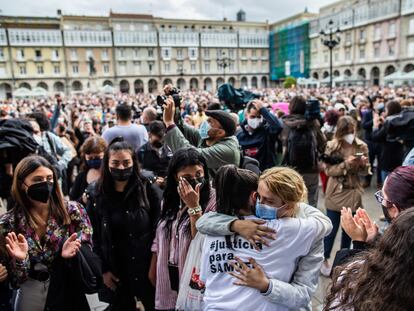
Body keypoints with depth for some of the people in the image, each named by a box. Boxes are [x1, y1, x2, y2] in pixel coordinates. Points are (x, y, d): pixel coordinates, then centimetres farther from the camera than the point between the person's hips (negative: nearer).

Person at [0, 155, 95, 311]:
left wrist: (70, 256, -26)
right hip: (30, 294, 1)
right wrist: (20, 260, -25)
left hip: (69, 293, 0)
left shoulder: (73, 211, -14)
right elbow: (15, 280, -6)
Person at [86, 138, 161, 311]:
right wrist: (103, 269, -2)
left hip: (147, 264, -1)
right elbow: (93, 235, 0)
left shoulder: (146, 188, -8)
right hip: (115, 269, 1)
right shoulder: (96, 193, -3)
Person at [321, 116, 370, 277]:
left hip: (353, 194, 3)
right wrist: (345, 164, -25)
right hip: (335, 194, -2)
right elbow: (328, 170, -11)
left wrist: (363, 164, -18)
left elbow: (365, 172, 4)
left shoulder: (361, 146, -1)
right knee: (332, 229, 7)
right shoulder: (332, 146, -7)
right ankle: (325, 259, 26)